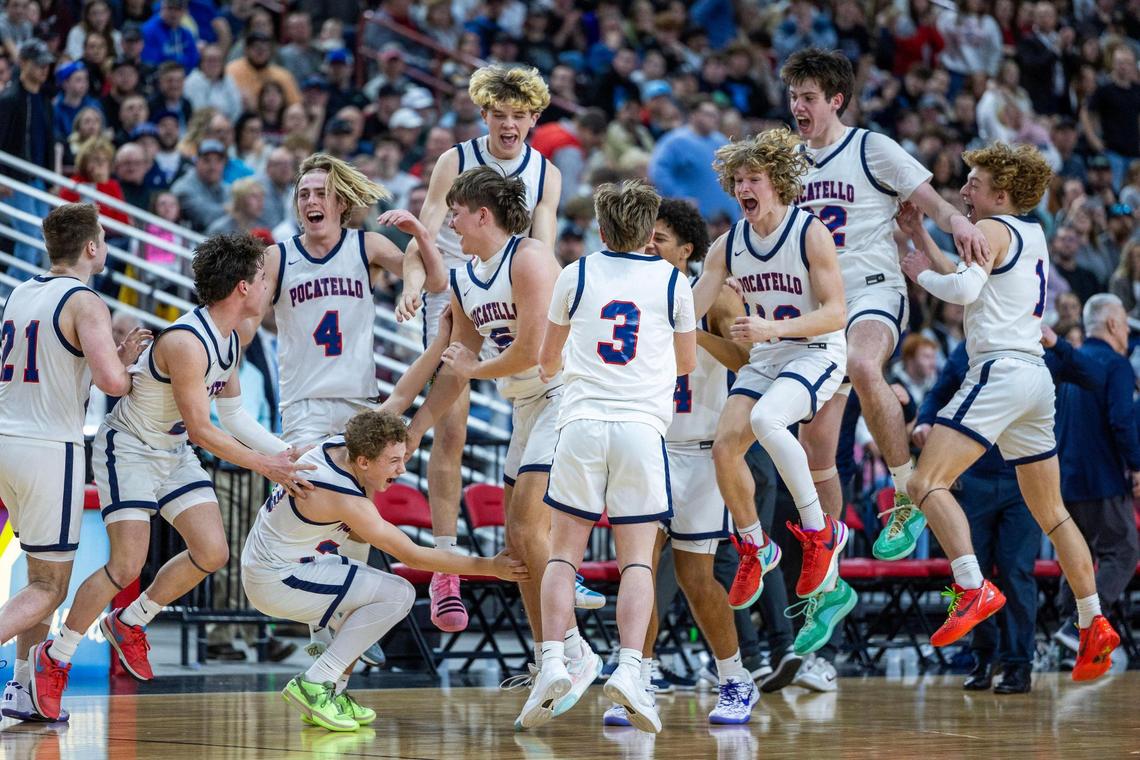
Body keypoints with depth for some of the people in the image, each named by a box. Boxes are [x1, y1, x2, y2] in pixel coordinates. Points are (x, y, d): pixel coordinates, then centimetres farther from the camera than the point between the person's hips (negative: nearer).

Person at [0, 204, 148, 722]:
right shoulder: (85, 303, -11)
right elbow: (110, 379, -23)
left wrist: (118, 356, 21)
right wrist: (128, 376, 0)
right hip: (49, 447, -7)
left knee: (42, 575, 20)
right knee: (49, 588, 0)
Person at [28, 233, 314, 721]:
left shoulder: (230, 339, 1)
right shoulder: (186, 342, -30)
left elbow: (233, 415, 11)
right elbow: (201, 430, -27)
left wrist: (284, 452, 1)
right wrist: (263, 466, -21)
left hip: (173, 453, 9)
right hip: (128, 449, -9)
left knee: (211, 554, -1)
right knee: (127, 565, -16)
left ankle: (128, 624, 19)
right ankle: (55, 657, 0)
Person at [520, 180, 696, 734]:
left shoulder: (576, 274, 9)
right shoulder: (673, 282, 8)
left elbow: (547, 357, 23)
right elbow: (687, 364, 20)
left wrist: (549, 372, 46)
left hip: (581, 424, 0)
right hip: (642, 425, 0)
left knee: (564, 553, 5)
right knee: (637, 559, 0)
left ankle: (552, 663, -10)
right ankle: (630, 668, -16)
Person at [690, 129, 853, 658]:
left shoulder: (810, 234, -13)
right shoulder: (729, 244, 3)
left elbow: (836, 313, -17)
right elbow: (688, 310, 5)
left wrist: (772, 328, -28)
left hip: (817, 352, -6)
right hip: (765, 358, 6)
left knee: (765, 419, -33)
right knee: (725, 447, -11)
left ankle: (820, 530, -19)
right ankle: (755, 548, 13)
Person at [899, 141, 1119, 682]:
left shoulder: (992, 230, -4)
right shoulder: (1032, 235, 22)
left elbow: (964, 289, -19)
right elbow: (970, 281, 31)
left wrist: (921, 273, -1)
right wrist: (918, 233, 31)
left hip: (1000, 371, -10)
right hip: (1036, 376, 10)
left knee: (926, 482, -16)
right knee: (1050, 512, 15)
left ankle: (973, 588, -31)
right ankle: (1094, 625, 13)